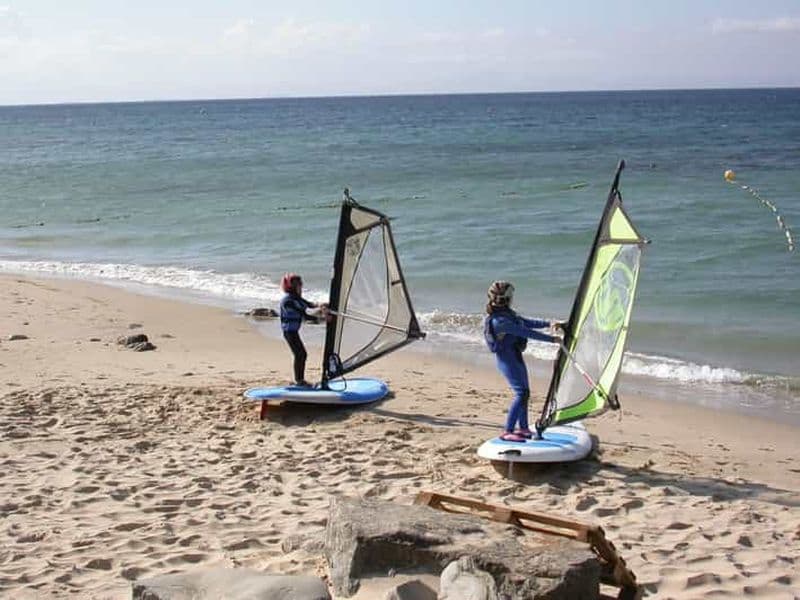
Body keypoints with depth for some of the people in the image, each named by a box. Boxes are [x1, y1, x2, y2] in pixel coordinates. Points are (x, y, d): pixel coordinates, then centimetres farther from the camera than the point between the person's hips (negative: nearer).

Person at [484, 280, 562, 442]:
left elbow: (527, 323, 14)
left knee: (525, 392, 16)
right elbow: (526, 332, -25)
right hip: (507, 358, -10)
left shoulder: (507, 314, 8)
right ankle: (507, 432, -14)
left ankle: (523, 428, 28)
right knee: (521, 393, -15)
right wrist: (551, 339, -21)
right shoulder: (499, 321, -24)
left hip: (516, 356, 10)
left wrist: (548, 323, 4)